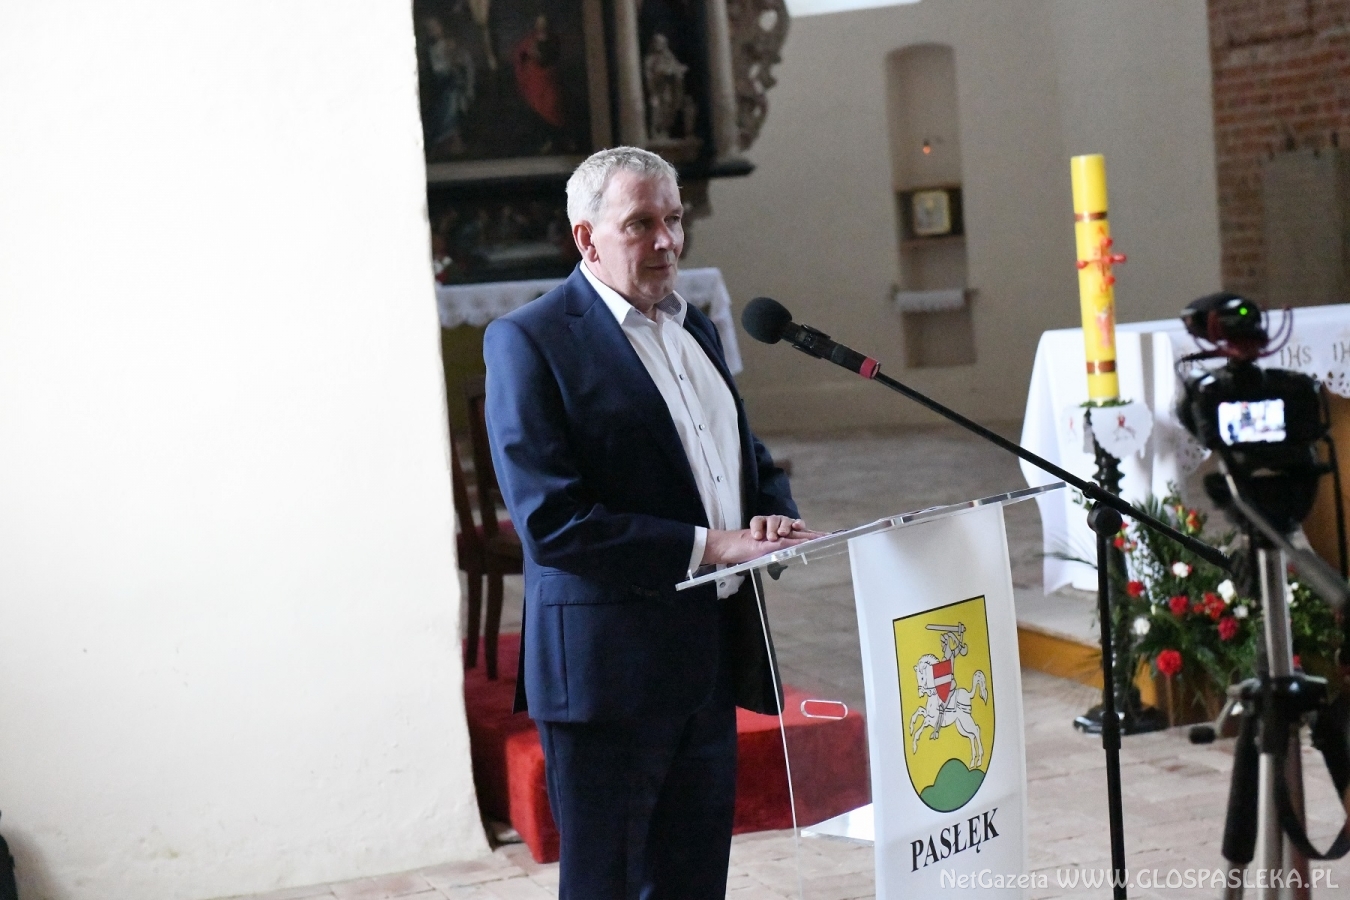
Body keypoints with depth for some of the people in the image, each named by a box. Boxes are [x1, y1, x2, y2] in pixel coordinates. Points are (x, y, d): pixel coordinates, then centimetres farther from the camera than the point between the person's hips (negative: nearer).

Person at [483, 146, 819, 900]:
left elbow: (752, 461, 24)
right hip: (611, 665, -7)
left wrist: (775, 517, -1)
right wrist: (706, 547, -19)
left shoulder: (694, 328, 16)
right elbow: (550, 519, -17)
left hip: (710, 660, 7)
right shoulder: (529, 341, -9)